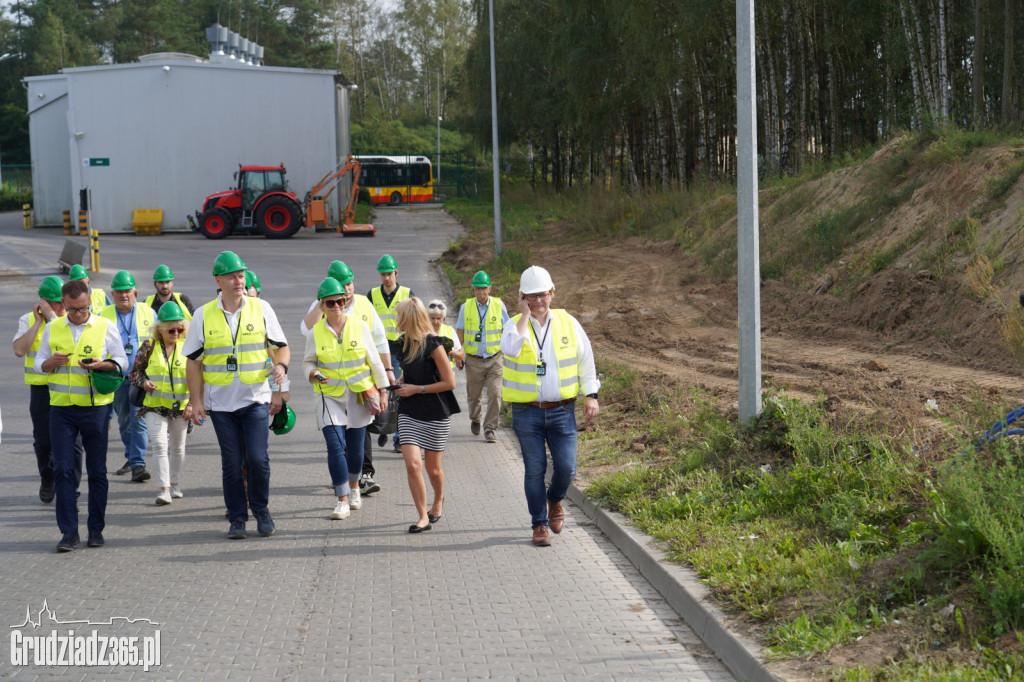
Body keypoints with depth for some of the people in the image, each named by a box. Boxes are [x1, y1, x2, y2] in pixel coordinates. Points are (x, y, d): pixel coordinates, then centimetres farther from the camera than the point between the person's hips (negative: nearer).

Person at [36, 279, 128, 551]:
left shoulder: (105, 327, 2)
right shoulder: (52, 328, 8)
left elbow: (122, 361, 5)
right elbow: (39, 362, 12)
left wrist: (101, 364, -15)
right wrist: (51, 362, -11)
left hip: (95, 406, -1)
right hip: (61, 407, 1)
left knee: (97, 470, 4)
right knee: (62, 469, -4)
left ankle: (96, 529, 15)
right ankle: (69, 531, 1)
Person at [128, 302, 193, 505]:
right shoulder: (149, 346, -2)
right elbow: (135, 371, 8)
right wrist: (143, 382, -14)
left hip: (179, 406, 1)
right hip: (154, 406, -1)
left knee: (177, 446, 13)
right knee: (159, 445, -13)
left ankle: (175, 484, 29)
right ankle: (163, 488, -14)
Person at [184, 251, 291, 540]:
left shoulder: (261, 309, 2)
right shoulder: (203, 316, 2)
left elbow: (282, 346, 9)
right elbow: (193, 361, 6)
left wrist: (281, 366, -14)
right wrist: (196, 401, 0)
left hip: (256, 398, -1)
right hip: (220, 402, 1)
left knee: (258, 458, -7)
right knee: (231, 462, 3)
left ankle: (261, 510, 14)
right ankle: (237, 518, 14)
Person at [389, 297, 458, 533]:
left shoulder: (433, 345, -15)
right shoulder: (402, 343, 6)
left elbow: (449, 382, -14)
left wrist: (416, 389, -14)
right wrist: (398, 383, 4)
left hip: (436, 414, -5)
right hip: (409, 412, 5)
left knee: (433, 468, 9)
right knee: (412, 464, -12)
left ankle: (438, 500, 40)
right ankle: (423, 517, -4)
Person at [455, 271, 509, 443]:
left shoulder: (499, 305, 0)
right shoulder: (466, 307, 1)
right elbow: (459, 332, 8)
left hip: (495, 359, -1)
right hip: (474, 359, 1)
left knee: (495, 394, -11)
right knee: (473, 395, 11)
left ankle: (490, 428, 0)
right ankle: (475, 420, 40)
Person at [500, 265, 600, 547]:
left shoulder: (567, 322, 4)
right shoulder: (515, 325, -2)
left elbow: (586, 360, 10)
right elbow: (510, 348, -26)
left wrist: (591, 395, 3)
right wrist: (524, 315, -18)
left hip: (562, 410, 1)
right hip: (527, 412, -1)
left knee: (566, 467, -1)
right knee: (534, 469, 2)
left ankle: (555, 501, 30)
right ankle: (540, 524, 14)